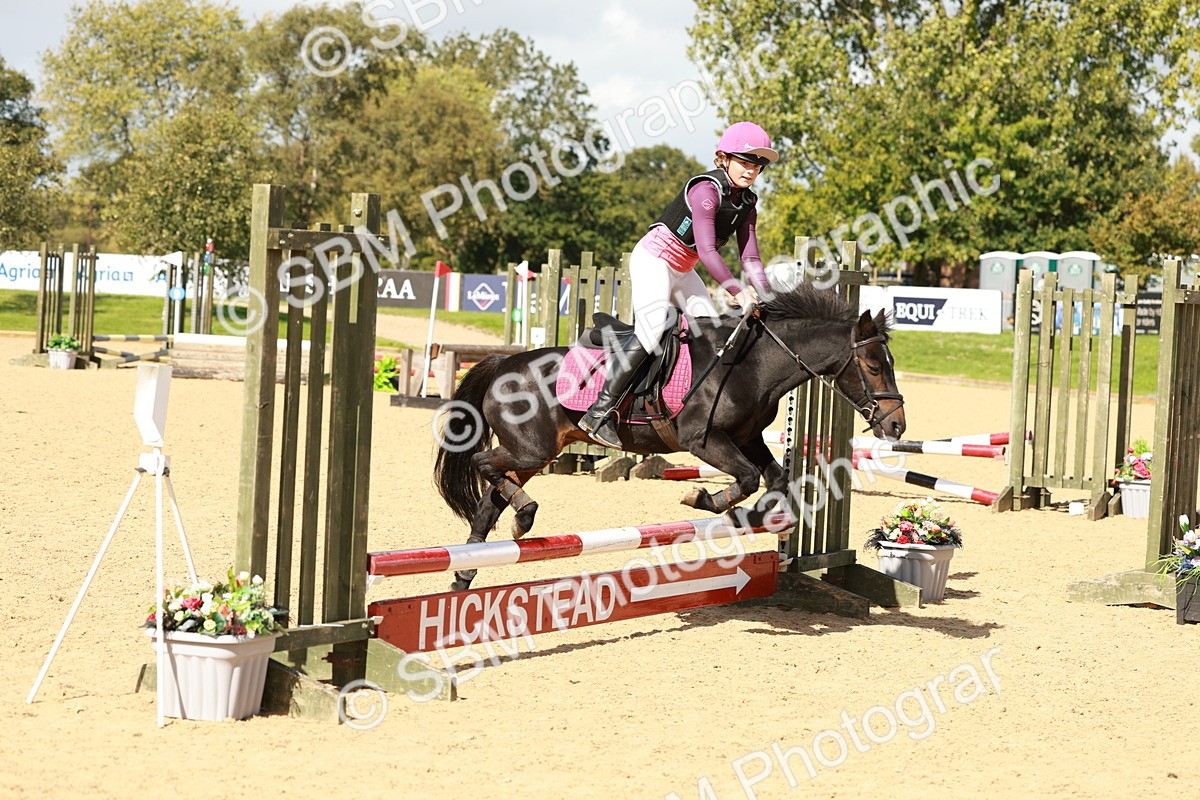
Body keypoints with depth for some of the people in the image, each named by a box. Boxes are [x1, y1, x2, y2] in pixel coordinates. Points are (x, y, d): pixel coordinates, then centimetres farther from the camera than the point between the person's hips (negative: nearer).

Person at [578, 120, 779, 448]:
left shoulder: (746, 203, 2)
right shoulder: (706, 190, -23)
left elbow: (750, 258, -2)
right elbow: (707, 250, -32)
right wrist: (738, 291, -40)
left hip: (682, 271, 9)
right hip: (653, 259, -9)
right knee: (652, 331, -23)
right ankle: (599, 413, -23)